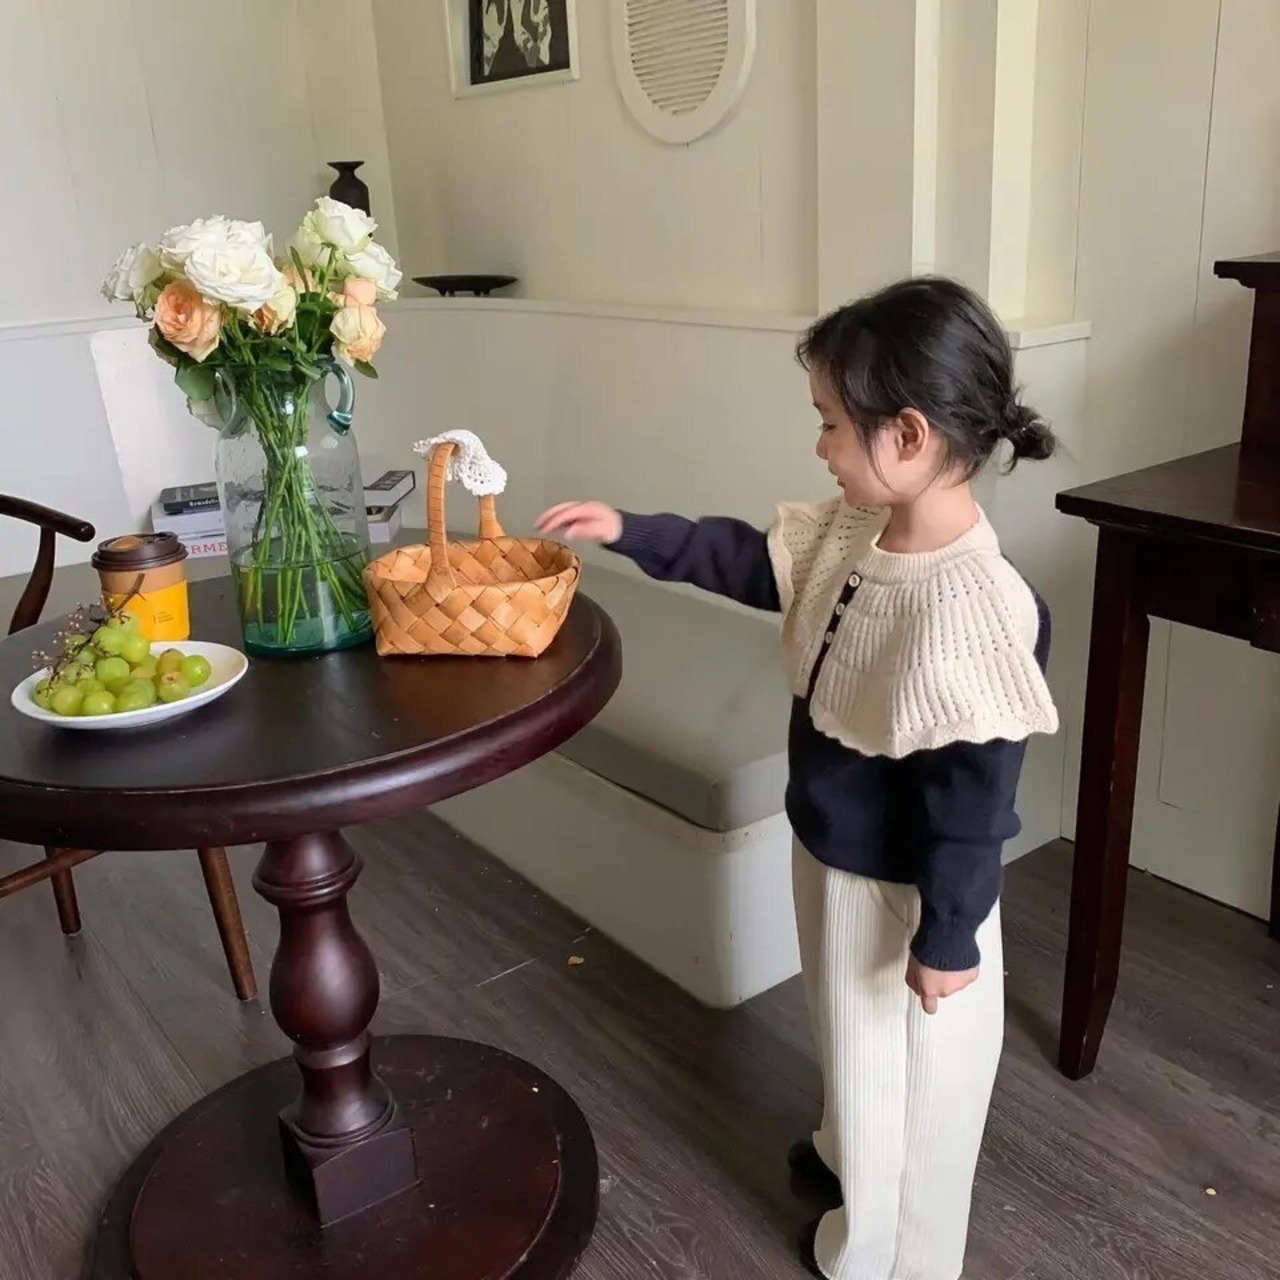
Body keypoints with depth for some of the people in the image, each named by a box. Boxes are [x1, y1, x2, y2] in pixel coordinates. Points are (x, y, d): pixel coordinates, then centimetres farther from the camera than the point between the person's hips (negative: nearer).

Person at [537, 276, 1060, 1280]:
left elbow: (972, 798, -28)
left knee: (916, 1065, 19)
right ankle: (849, 1157, 59)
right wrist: (629, 532, 5)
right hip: (835, 855, 8)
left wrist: (947, 938, -19)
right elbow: (747, 560, 9)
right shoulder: (852, 531, -8)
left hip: (905, 892, -8)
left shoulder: (972, 610, -34)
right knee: (852, 1037, 32)